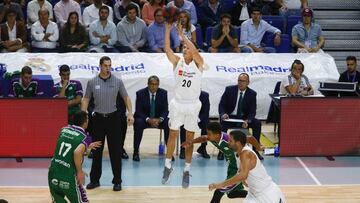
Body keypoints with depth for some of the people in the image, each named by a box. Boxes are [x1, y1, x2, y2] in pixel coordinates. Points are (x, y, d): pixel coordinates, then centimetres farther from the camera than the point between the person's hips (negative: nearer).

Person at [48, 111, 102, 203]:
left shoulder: (64, 130, 11)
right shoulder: (85, 138, -6)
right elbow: (77, 152, -26)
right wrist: (80, 172, -12)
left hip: (53, 173, 5)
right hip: (68, 177, -5)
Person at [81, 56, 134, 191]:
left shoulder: (117, 82, -1)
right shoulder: (92, 82, 0)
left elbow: (126, 97, 5)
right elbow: (86, 99, 6)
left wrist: (130, 113, -6)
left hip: (113, 118, -1)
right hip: (98, 118, 1)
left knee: (115, 151, 0)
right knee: (96, 151, 6)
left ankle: (117, 181, 7)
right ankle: (95, 180, 15)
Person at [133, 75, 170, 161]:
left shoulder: (163, 93, -3)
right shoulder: (140, 93, -8)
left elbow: (165, 110, -3)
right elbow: (138, 111, -10)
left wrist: (160, 119, -25)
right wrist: (148, 120, -28)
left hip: (159, 119, 2)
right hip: (144, 118, -2)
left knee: (168, 123, -27)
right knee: (138, 123, -34)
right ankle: (136, 152, -29)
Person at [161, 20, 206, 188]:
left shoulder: (198, 63, -5)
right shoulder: (177, 61, 0)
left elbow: (194, 50, -25)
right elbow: (167, 49, -15)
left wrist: (182, 34, -25)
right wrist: (168, 30, -22)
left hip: (192, 105, -2)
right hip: (177, 104, 2)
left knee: (189, 138, 5)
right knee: (172, 135, 7)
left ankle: (187, 171, 14)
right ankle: (168, 166, 20)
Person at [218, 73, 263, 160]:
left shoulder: (252, 94, -2)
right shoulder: (229, 90, -3)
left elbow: (252, 111, -5)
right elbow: (221, 105, -2)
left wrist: (247, 121, -27)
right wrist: (223, 114, -25)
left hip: (244, 118, 1)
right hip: (230, 117, -1)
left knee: (257, 123, -25)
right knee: (223, 123, -34)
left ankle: (255, 150, -15)